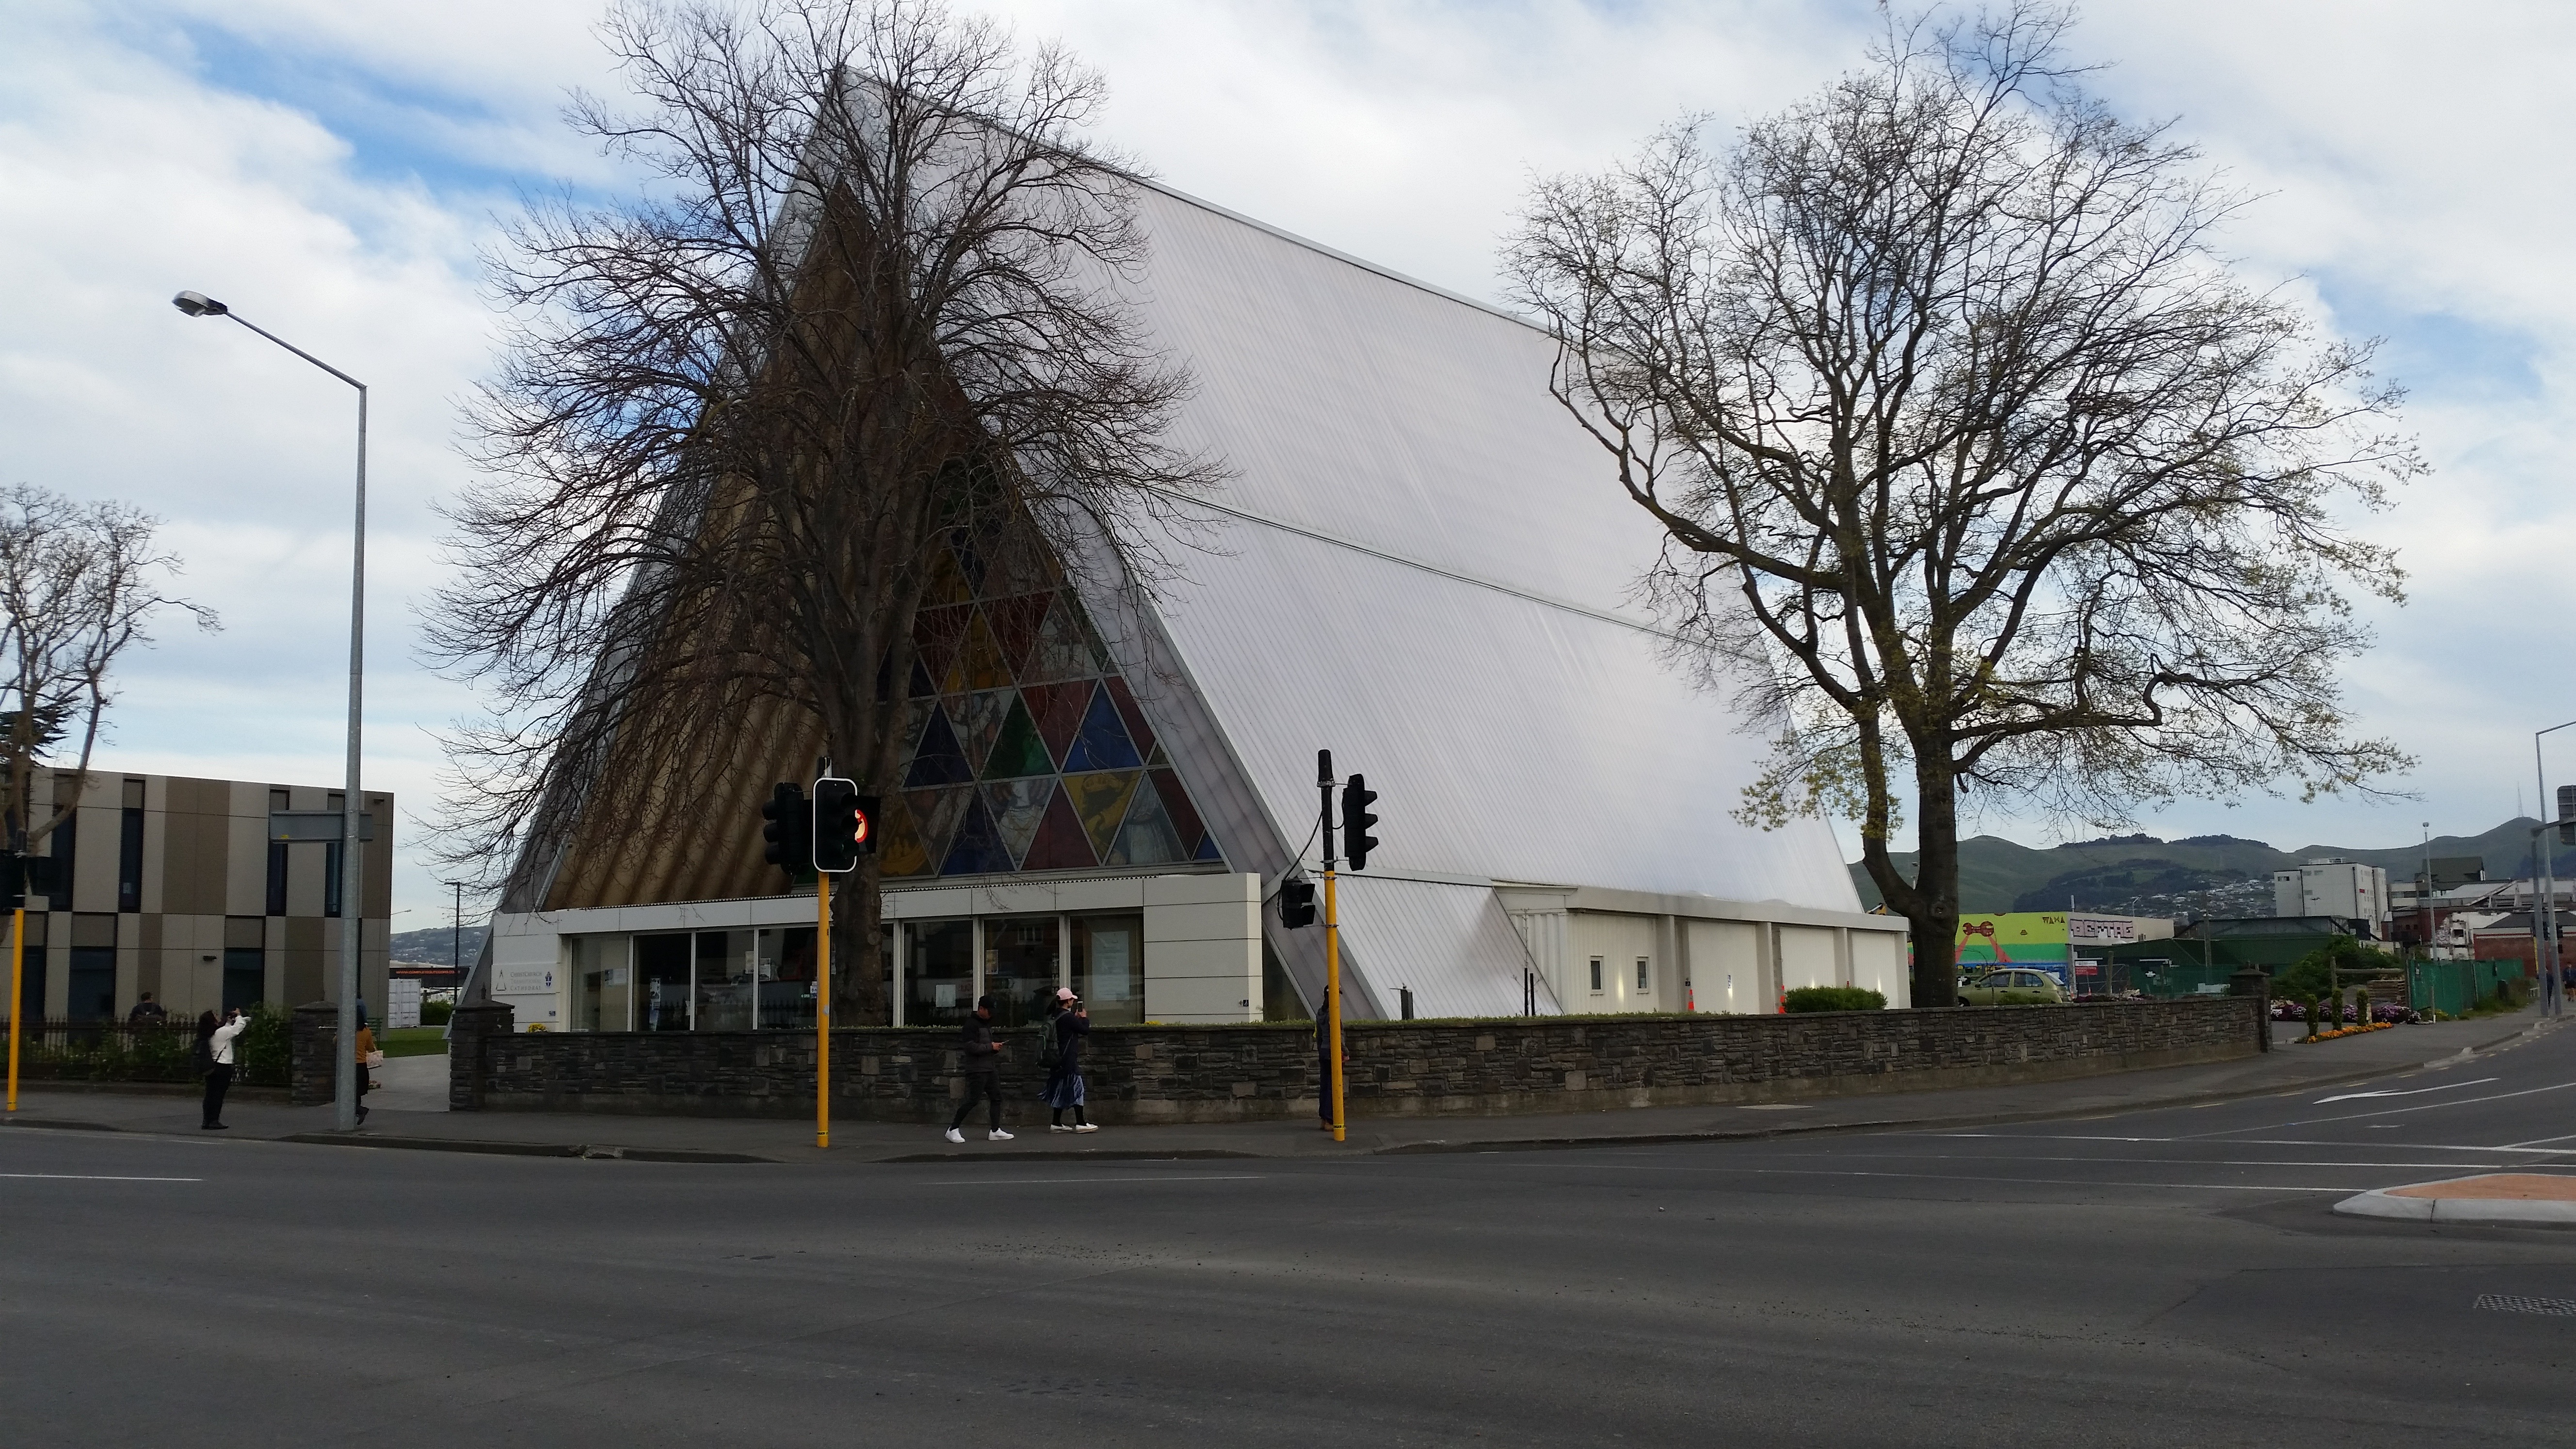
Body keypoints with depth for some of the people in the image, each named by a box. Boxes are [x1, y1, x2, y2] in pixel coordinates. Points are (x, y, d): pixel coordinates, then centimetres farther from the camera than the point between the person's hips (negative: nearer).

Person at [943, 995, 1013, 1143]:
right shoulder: (971, 1025, -12)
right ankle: (953, 1129, 0)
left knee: (996, 1097, 5)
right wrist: (991, 1047, -15)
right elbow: (971, 1047, -21)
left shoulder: (987, 1024, 18)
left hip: (990, 1068, 9)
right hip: (977, 1069, -9)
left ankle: (995, 1131, 9)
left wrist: (995, 1048, 9)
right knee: (973, 1100, -9)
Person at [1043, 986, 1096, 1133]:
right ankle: (1080, 1124, -4)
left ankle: (1056, 1123, 14)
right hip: (1068, 1059, -9)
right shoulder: (1068, 1017, -17)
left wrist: (1077, 1018, 13)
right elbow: (1086, 1030, -12)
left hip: (1058, 1059, 9)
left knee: (1062, 1090, 14)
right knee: (1076, 1088, -4)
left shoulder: (1054, 1016, 9)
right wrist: (1084, 1018, 5)